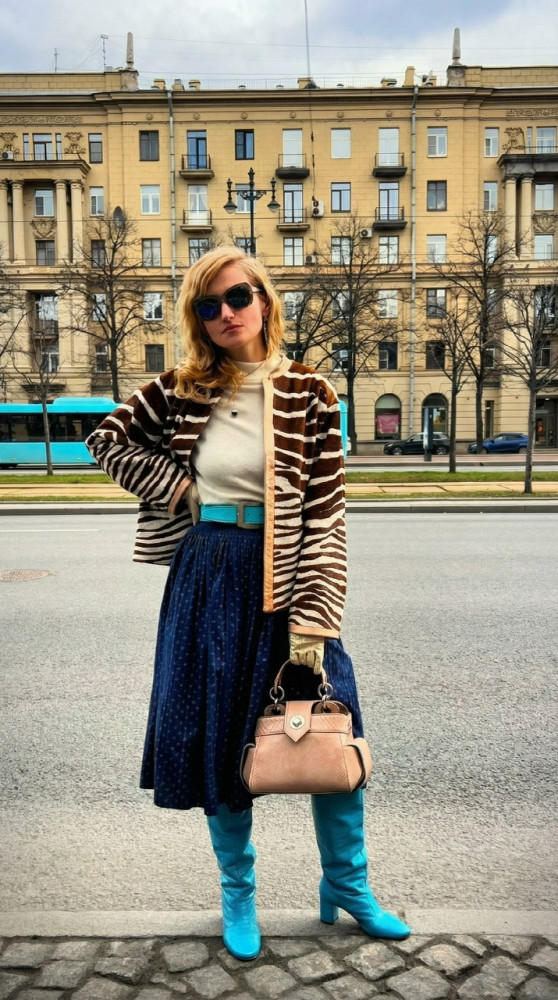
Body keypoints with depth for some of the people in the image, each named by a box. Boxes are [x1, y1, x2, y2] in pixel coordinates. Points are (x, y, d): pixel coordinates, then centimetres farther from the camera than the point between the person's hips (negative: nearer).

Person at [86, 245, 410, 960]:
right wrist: (170, 482, -1)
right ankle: (237, 891, 36)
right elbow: (106, 441, 15)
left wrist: (312, 619, -14)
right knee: (218, 735, 11)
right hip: (207, 574, 2)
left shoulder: (306, 391, -4)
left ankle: (346, 883, 34)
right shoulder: (180, 389, 1)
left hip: (287, 572, -1)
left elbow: (326, 512, -8)